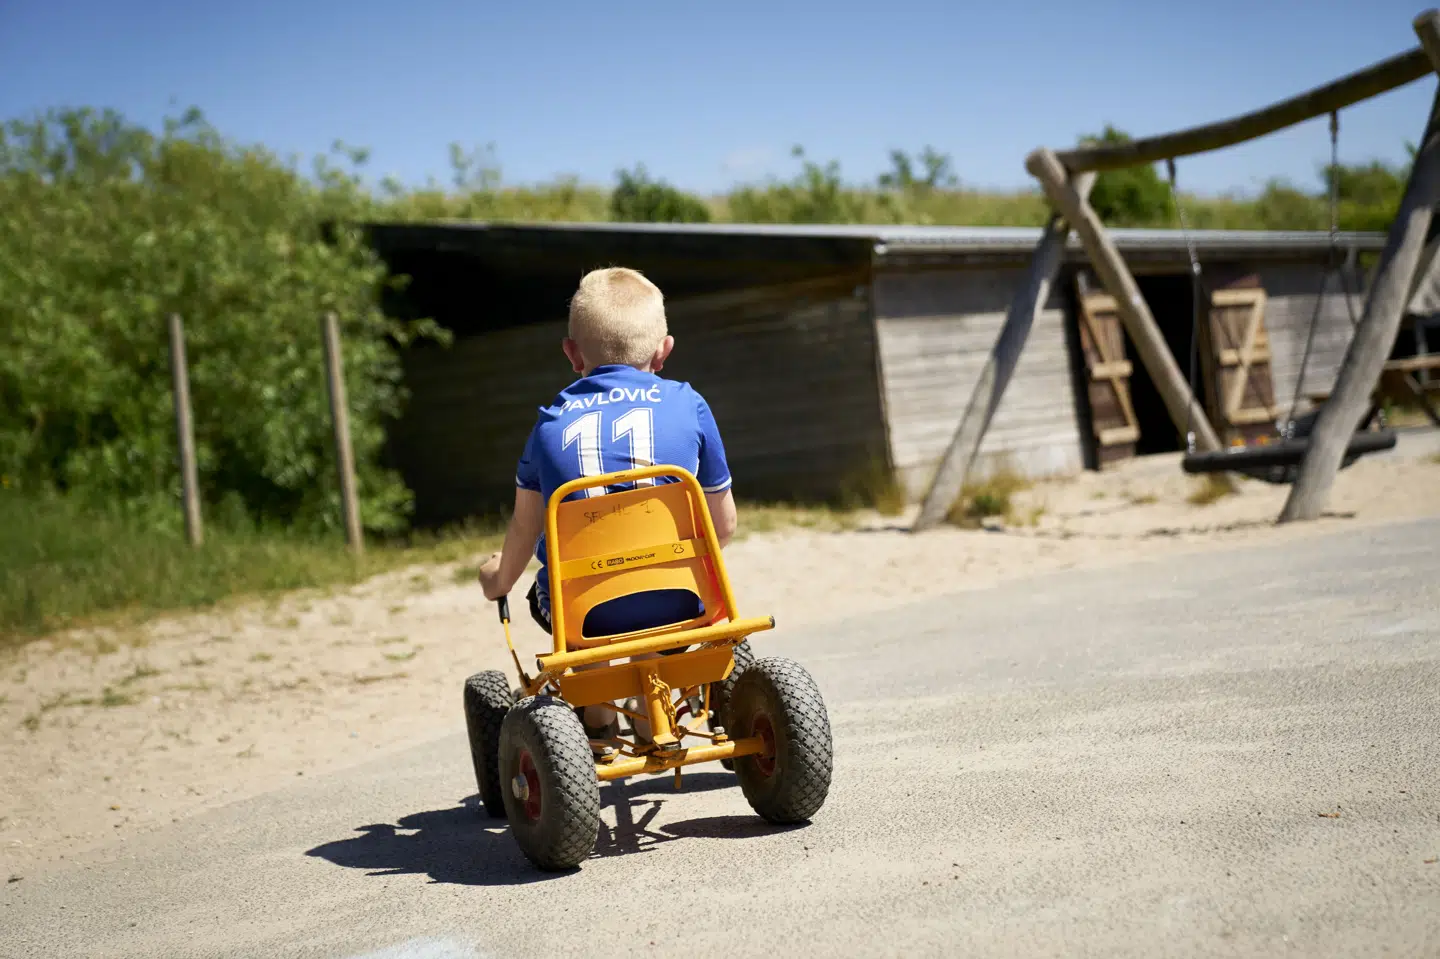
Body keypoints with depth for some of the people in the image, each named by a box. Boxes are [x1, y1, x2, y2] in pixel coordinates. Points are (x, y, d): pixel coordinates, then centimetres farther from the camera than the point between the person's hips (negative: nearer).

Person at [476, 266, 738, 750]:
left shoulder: (552, 422, 4)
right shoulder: (687, 403, 3)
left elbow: (526, 526, 17)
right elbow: (723, 525, 10)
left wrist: (501, 578, 39)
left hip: (586, 612, 0)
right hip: (675, 603, 0)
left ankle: (597, 717, 41)